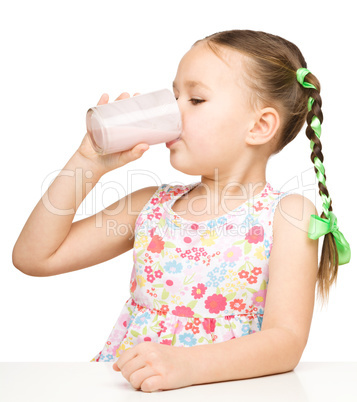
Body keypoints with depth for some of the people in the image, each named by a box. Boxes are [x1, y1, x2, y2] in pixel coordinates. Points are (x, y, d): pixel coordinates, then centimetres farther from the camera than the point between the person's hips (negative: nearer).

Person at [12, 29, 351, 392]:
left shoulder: (286, 213, -5)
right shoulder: (151, 206, 6)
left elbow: (287, 339, -15)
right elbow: (34, 257, 5)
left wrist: (186, 363, -30)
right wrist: (88, 164, -2)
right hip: (119, 385, 2)